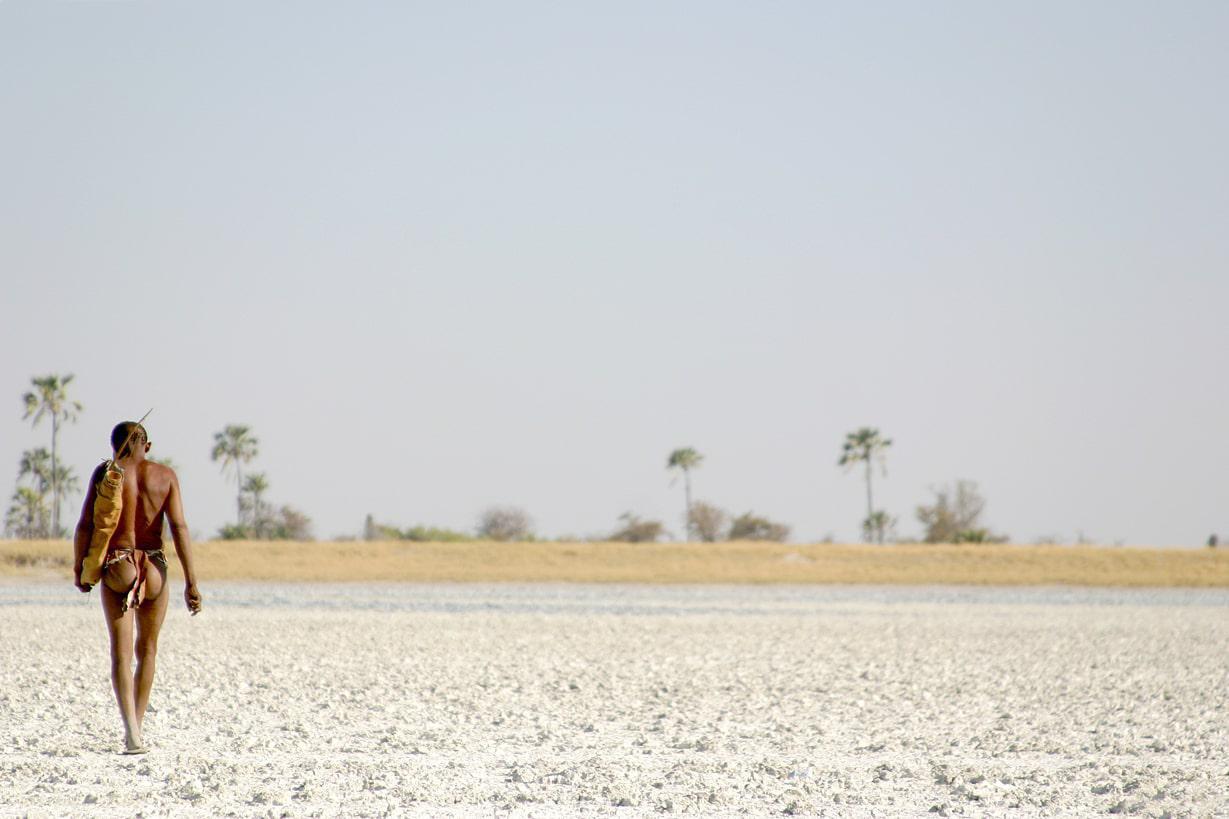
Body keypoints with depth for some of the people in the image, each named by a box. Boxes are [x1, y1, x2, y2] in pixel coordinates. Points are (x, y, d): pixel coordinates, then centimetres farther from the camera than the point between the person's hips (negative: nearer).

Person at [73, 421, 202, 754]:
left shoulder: (106, 473, 0)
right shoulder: (165, 475, 2)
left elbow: (85, 525, -4)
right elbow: (179, 527, -5)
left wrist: (79, 568, 10)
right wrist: (190, 581, -5)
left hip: (115, 567, -2)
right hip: (154, 569, 2)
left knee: (121, 651, -5)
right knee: (147, 649, 18)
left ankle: (132, 730, -23)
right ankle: (136, 728, 24)